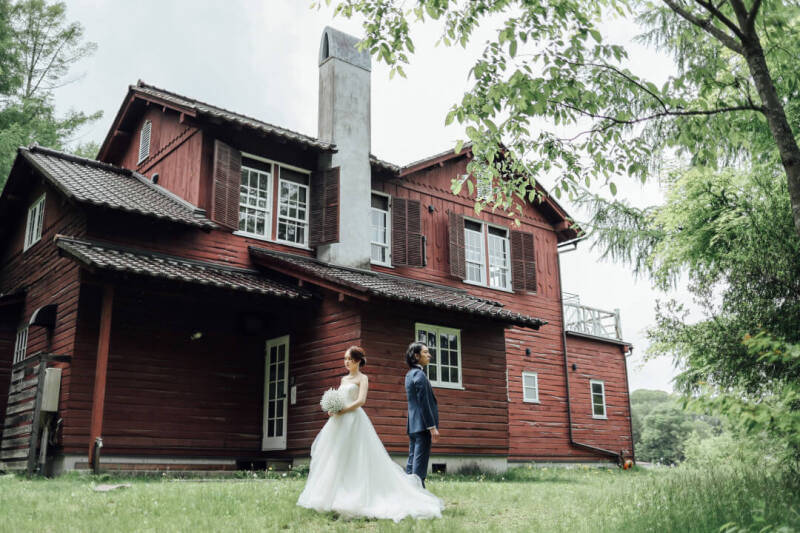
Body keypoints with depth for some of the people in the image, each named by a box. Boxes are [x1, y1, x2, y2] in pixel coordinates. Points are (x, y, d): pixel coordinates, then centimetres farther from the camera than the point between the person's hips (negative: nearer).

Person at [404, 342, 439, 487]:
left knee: (412, 461, 11)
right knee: (420, 461, -8)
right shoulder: (419, 374, -13)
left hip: (413, 426, 10)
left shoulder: (410, 374, 17)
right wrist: (432, 426, -17)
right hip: (422, 425, -10)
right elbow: (424, 403, -18)